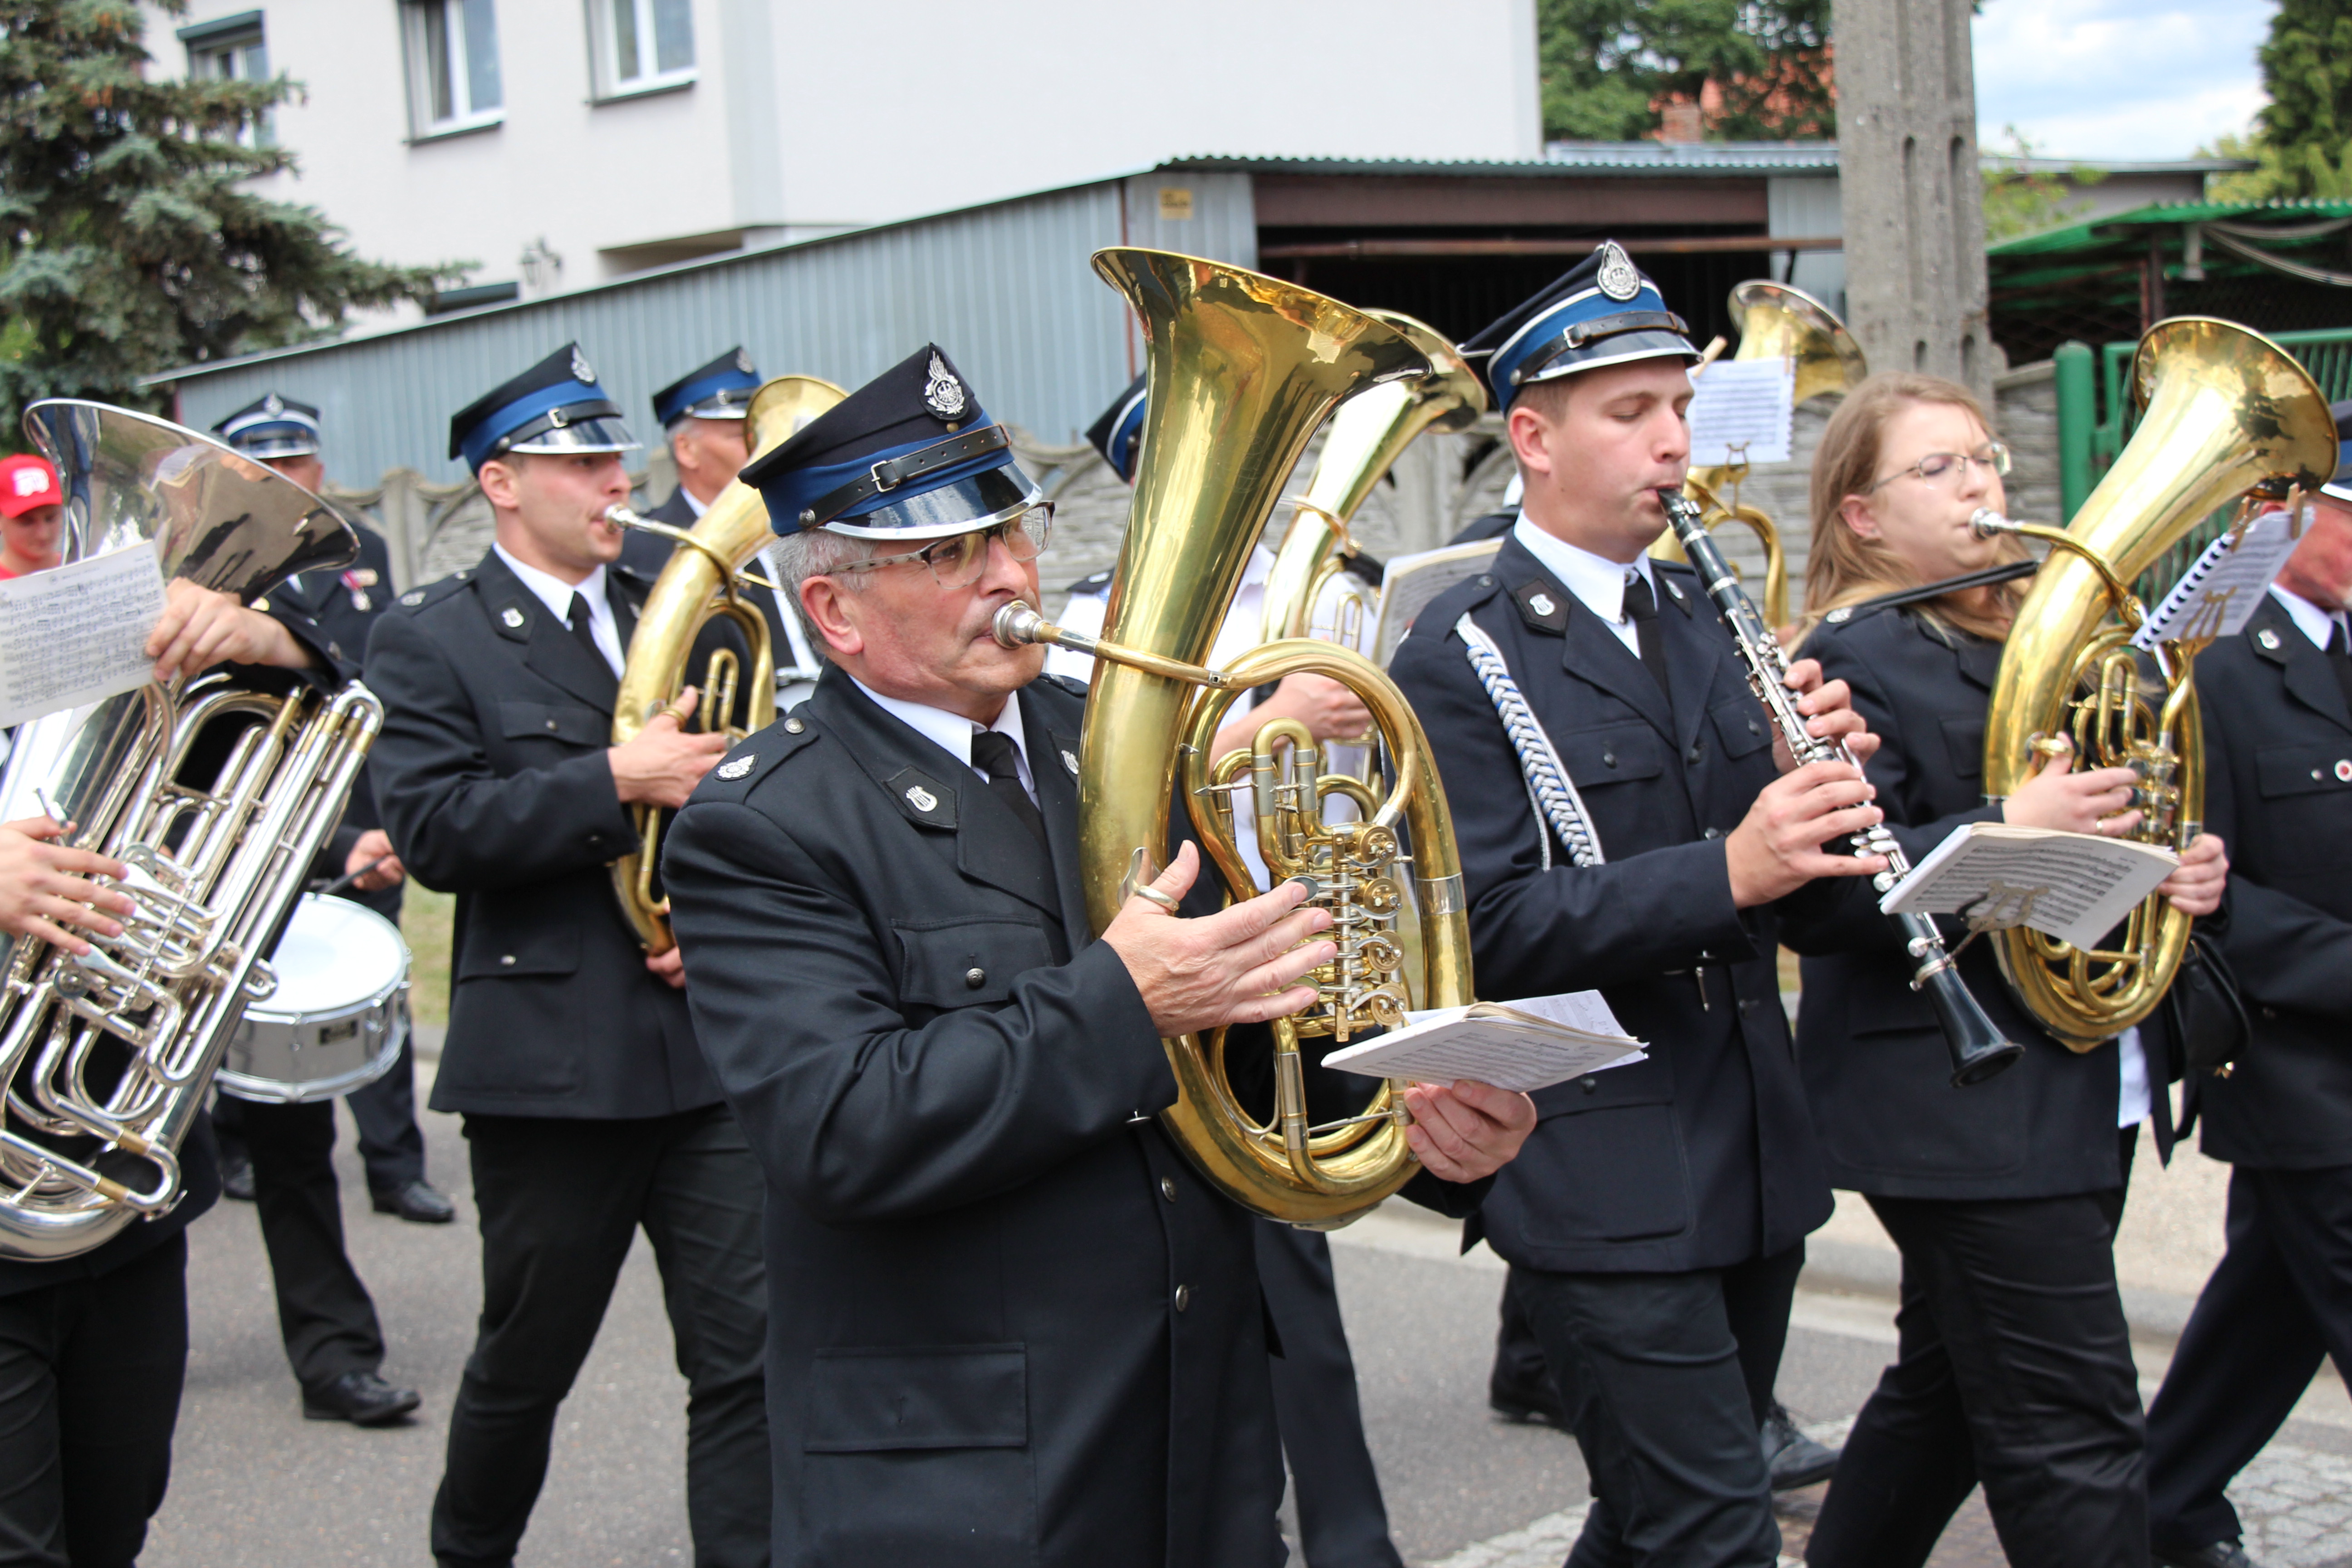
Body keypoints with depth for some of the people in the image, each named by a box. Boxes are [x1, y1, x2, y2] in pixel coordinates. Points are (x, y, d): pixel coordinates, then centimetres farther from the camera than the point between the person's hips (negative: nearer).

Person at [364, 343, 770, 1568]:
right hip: (549, 1059, -3)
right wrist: (617, 783, -22)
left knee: (749, 1354, 0)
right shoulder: (431, 639, -2)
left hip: (711, 1043, 4)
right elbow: (431, 829, -14)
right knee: (526, 1363, 13)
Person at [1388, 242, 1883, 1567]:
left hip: (1753, 1157, 7)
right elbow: (1487, 926, -18)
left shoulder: (1704, 619, 14)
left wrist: (1819, 779, -8)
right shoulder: (1465, 658, -9)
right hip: (1604, 1183, -7)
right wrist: (1723, 869, -28)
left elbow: (1790, 900, 13)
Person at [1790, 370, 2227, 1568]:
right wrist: (2008, 836, -31)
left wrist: (2182, 867, 2)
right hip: (1962, 1103, -9)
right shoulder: (1858, 659, -11)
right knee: (2074, 1435, -8)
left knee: (1952, 1388, 17)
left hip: (2079, 1094, 9)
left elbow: (2109, 813, 24)